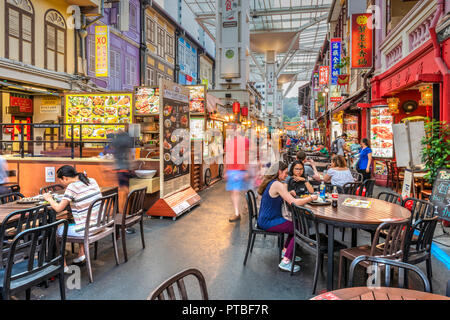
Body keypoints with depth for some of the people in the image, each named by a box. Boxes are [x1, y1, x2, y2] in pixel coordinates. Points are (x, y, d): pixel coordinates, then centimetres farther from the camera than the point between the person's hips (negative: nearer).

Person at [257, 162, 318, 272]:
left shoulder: (269, 182, 10)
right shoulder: (278, 185, -19)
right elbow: (294, 202, -24)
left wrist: (288, 193, 8)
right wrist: (311, 198, -10)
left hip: (264, 220, 10)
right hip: (269, 222, -10)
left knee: (295, 225, 19)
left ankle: (285, 251, 29)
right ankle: (285, 261, -6)